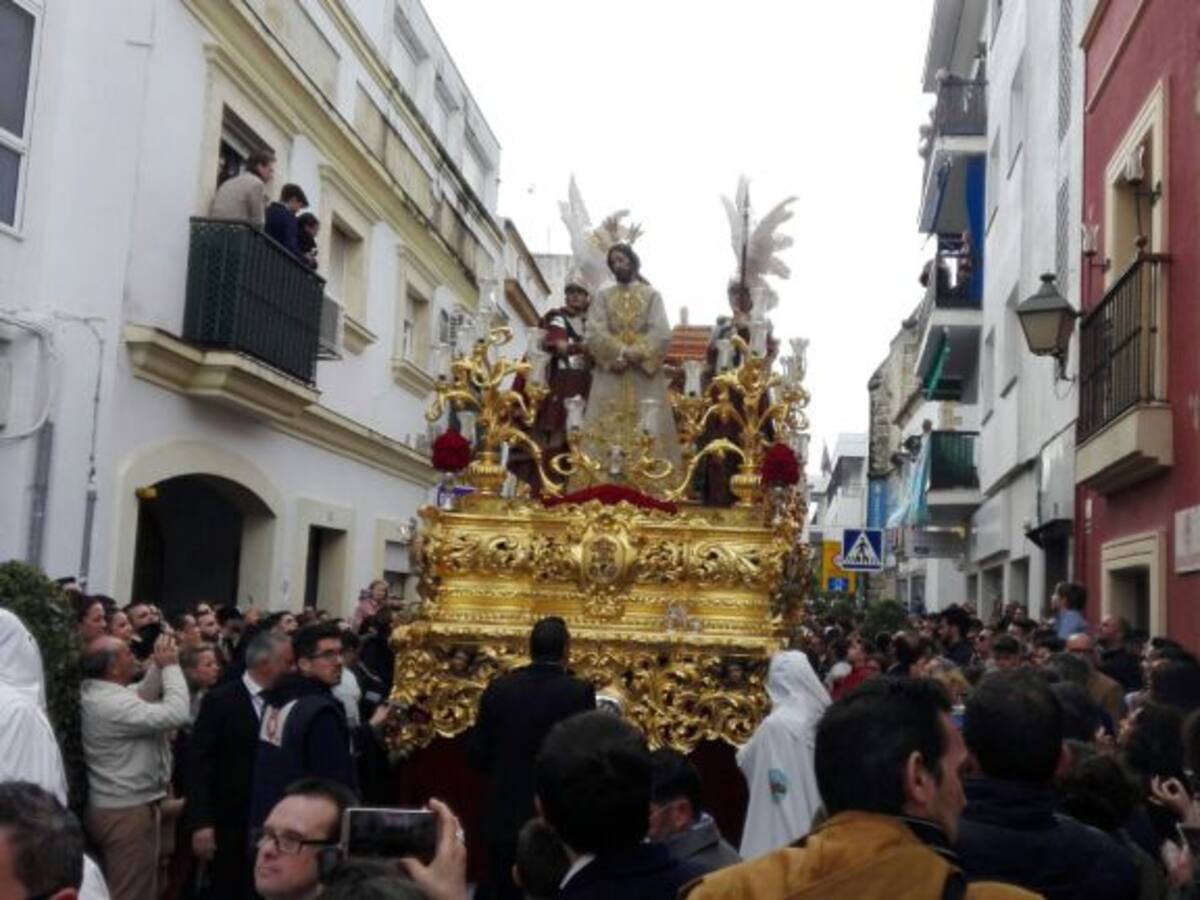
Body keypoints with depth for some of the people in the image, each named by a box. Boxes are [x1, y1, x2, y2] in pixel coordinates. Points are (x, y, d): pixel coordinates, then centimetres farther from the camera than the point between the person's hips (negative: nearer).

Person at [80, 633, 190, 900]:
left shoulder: (100, 694, 5)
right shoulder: (113, 703, -25)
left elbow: (144, 697, 21)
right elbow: (176, 714, -29)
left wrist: (159, 666, 8)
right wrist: (170, 666, -19)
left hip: (117, 806, 10)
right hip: (127, 811, -10)